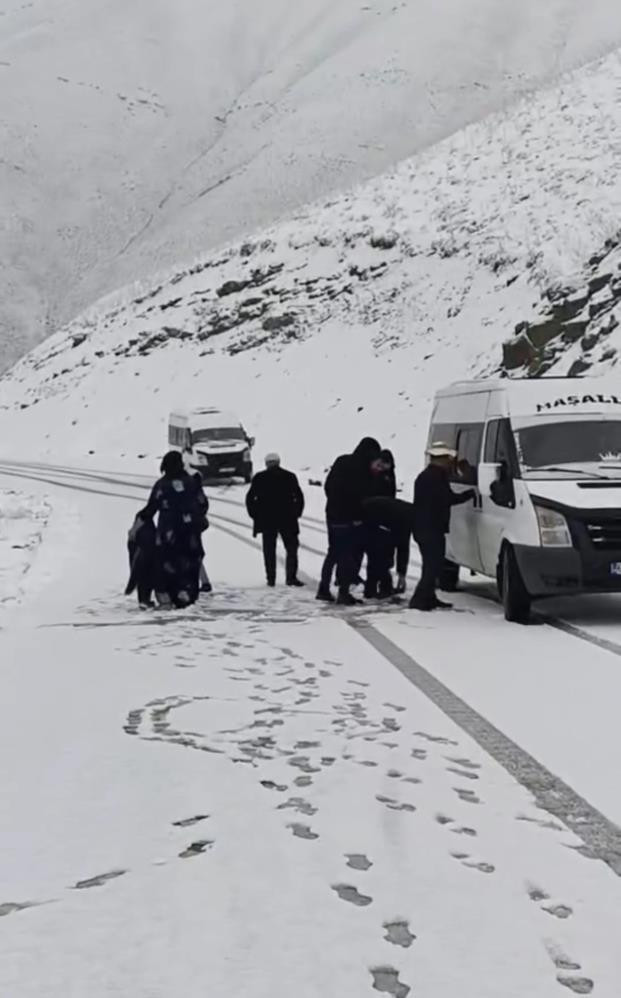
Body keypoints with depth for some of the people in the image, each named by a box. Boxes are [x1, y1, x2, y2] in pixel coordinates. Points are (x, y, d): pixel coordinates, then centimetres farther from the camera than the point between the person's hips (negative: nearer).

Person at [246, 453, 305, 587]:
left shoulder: (259, 478, 1)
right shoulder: (289, 477, 1)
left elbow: (250, 498, 0)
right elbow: (299, 497, -1)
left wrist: (255, 515, 8)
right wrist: (296, 514, 8)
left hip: (266, 521, 1)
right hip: (287, 520, -1)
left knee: (269, 551, 8)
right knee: (291, 549, 6)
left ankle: (271, 578, 5)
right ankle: (291, 577, -4)